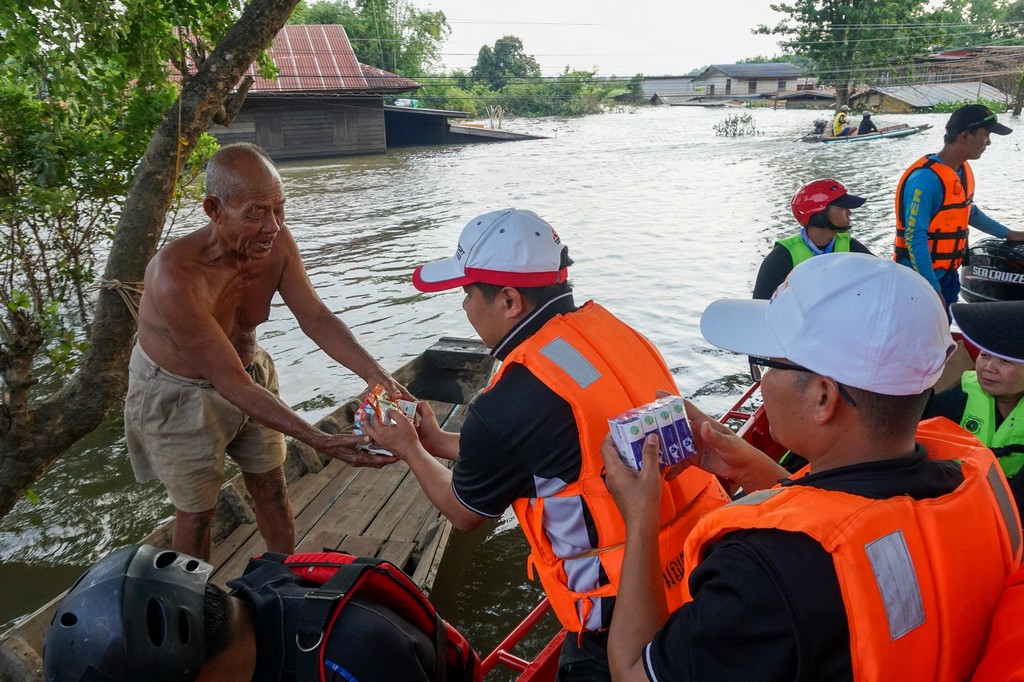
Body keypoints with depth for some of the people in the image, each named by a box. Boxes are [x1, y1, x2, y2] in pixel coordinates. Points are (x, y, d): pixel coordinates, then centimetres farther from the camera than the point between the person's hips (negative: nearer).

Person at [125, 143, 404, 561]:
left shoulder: (277, 243, -21)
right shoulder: (175, 275, -38)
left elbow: (315, 317, -16)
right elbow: (230, 382, -35)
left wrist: (374, 373, -32)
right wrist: (321, 442, -39)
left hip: (249, 369, 5)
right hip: (177, 393, -5)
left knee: (271, 487, 15)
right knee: (195, 511, 9)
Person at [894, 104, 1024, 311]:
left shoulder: (963, 171, 6)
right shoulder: (925, 178, -23)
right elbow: (914, 237, -25)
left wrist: (1007, 234, 32)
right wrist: (933, 288, -24)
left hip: (948, 274, 9)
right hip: (920, 278, -9)